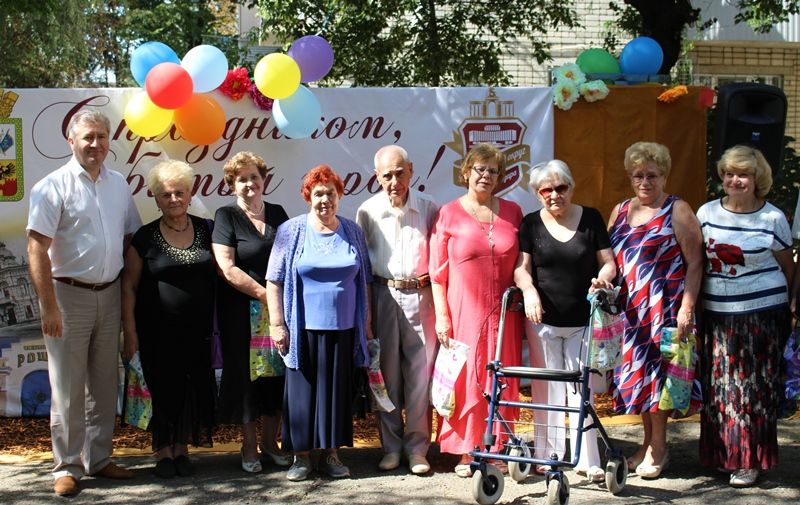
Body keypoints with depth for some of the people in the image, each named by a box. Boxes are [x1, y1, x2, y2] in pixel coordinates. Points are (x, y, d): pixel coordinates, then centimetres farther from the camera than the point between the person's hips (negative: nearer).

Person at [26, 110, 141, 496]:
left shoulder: (118, 184, 8)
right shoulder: (53, 187, -10)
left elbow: (130, 237, 16)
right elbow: (37, 249, -13)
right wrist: (49, 307, -18)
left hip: (109, 294, 6)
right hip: (68, 294, -5)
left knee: (104, 384, 12)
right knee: (68, 388, 1)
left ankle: (98, 459, 24)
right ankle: (67, 466, 11)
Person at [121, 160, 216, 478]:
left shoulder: (206, 231, 5)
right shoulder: (145, 238, -1)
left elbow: (221, 275, 11)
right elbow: (129, 286, 0)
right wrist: (130, 330, -6)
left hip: (198, 329, 2)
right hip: (159, 330, -2)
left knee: (193, 388, 4)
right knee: (164, 388, 1)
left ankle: (182, 449, 19)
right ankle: (162, 451, 15)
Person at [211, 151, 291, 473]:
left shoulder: (278, 214, 10)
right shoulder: (226, 216, -2)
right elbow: (227, 268, -11)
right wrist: (264, 294, -14)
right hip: (241, 310, -4)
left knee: (276, 371, 6)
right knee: (245, 373, 3)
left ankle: (270, 443, 19)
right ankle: (249, 447, 14)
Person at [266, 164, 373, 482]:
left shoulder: (352, 232, 8)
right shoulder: (291, 232, 0)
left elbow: (364, 281, 12)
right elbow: (274, 281, -1)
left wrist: (366, 322, 9)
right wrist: (277, 324, -7)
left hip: (343, 328, 2)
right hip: (304, 328, -2)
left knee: (337, 389, 7)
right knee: (302, 389, 3)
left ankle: (331, 454, 18)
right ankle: (301, 455, 14)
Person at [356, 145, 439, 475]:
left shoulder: (428, 208, 2)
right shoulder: (368, 211, 2)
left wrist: (429, 275, -5)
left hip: (420, 296, 0)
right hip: (383, 295, 0)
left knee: (420, 372, 1)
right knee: (387, 370, 5)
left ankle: (417, 447, 12)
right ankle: (391, 446, 16)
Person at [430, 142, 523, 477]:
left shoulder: (512, 212, 9)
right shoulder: (449, 214, 1)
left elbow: (522, 265, 12)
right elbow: (437, 272, 0)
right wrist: (442, 316, -5)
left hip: (503, 313, 2)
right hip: (463, 312, -2)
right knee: (465, 380, 0)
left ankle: (497, 450, 17)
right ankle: (466, 452, 12)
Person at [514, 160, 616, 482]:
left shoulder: (590, 219, 3)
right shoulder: (531, 224, 4)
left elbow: (608, 262, 5)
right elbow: (521, 267, 0)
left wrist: (603, 277, -16)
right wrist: (529, 289, -20)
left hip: (582, 322, 0)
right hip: (543, 321, 0)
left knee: (582, 391, 1)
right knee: (548, 390, 5)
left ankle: (587, 461, 7)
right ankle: (548, 456, 13)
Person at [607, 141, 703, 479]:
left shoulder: (678, 211, -4)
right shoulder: (620, 211, 13)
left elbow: (694, 264, -7)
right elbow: (610, 259, 18)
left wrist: (686, 308, -14)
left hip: (664, 308, -5)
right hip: (629, 309, 5)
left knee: (656, 372, -3)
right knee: (638, 372, 9)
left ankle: (658, 448, 10)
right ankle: (648, 443, 22)